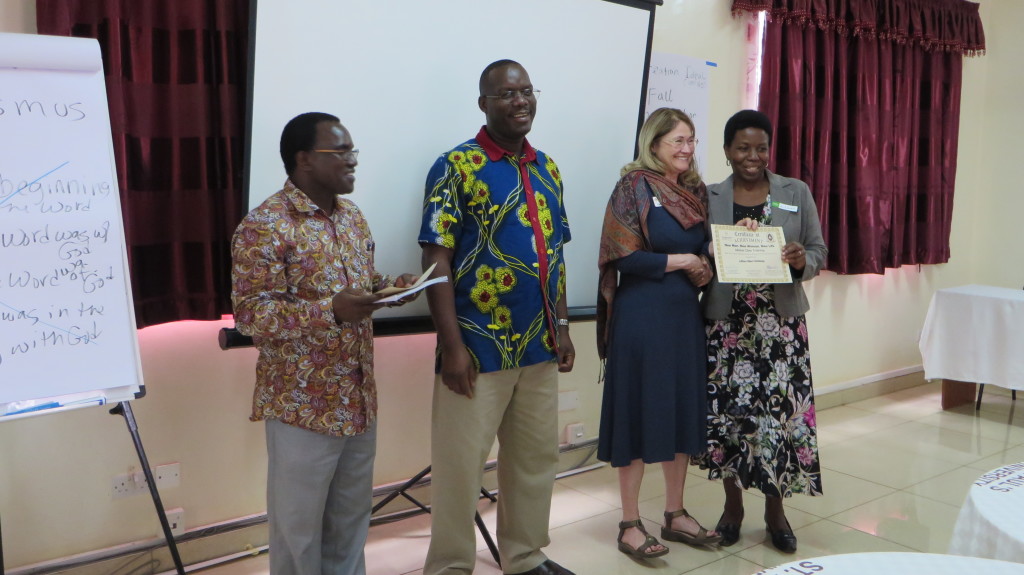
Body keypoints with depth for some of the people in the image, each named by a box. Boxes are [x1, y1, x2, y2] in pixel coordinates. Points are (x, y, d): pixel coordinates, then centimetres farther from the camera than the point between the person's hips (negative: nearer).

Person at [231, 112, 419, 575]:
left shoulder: (352, 216, 9)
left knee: (351, 516, 20)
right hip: (303, 404, -7)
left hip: (359, 398, 7)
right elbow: (250, 313, -19)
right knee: (298, 525, 9)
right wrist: (330, 309, -30)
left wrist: (390, 286, -3)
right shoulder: (265, 226, -16)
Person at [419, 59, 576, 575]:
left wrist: (562, 326, 11)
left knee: (535, 458, 17)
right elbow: (437, 261, -13)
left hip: (539, 346, 7)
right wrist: (452, 346, -17)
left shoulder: (547, 168, 11)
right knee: (460, 465, 4)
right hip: (479, 348, -6)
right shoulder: (456, 167, -9)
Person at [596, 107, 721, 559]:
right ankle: (630, 525, 13)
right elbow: (622, 256, -15)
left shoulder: (696, 191, 12)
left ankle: (675, 514, 26)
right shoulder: (634, 187, -8)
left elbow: (707, 249, 16)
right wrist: (677, 260, -10)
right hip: (642, 314, -7)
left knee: (683, 411, 11)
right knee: (640, 413, 0)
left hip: (685, 314, 7)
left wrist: (703, 266, -6)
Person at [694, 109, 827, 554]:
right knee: (728, 411, 4)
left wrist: (802, 260, -16)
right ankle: (733, 503, 25)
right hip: (726, 324, 0)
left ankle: (775, 508, 20)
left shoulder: (796, 193, 6)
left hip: (781, 324, 0)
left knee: (781, 412, 0)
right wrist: (720, 254, -16)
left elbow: (819, 253, 5)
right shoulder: (708, 198, 4)